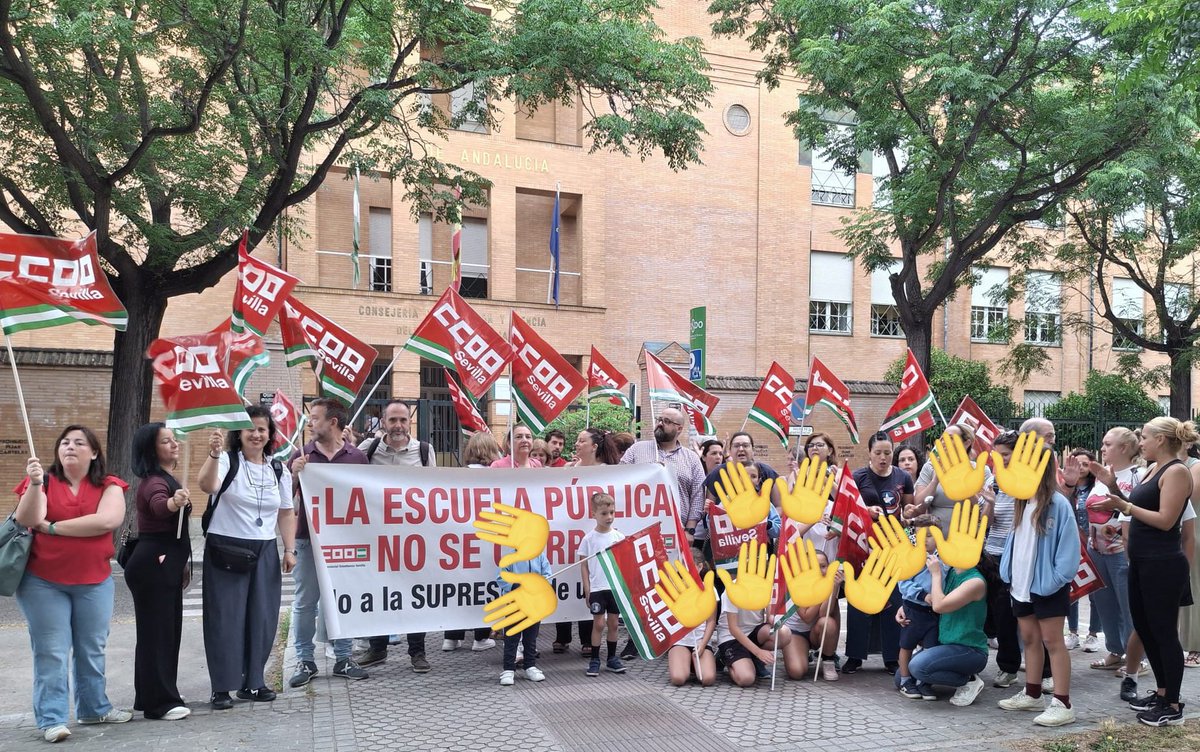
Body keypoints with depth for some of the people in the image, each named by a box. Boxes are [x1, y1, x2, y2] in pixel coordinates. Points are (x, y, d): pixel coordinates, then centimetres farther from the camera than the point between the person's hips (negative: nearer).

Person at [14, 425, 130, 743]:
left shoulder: (109, 487, -2)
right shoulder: (43, 480, -1)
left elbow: (106, 521, -20)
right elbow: (27, 520, -16)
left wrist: (50, 527, -15)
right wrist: (34, 484, -31)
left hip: (94, 582, 2)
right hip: (42, 582, -1)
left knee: (92, 649, 14)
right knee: (51, 652, -1)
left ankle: (94, 707, 28)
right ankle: (51, 719, 6)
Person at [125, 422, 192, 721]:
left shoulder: (166, 479, 14)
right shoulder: (154, 482, -16)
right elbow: (158, 506, -42)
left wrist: (183, 562, 26)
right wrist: (174, 502, -63)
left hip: (166, 565, 10)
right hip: (152, 565, -10)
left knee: (167, 631, 16)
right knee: (156, 632, -4)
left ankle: (153, 697, 27)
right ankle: (160, 703, 3)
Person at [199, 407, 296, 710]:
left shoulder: (279, 471, 9)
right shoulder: (227, 461, -6)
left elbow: (286, 513, 12)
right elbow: (208, 486, -27)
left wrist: (289, 550, 5)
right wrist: (214, 454, -42)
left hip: (265, 552, 5)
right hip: (225, 550, -4)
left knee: (263, 618, 7)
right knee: (225, 618, -1)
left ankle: (253, 682, 21)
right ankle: (222, 687, 9)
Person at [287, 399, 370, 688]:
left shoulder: (357, 456, 1)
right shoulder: (301, 455, 2)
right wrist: (295, 473, -13)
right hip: (308, 537, 0)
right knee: (305, 602, 6)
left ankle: (344, 658, 18)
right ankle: (305, 661, 15)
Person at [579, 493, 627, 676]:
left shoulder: (619, 536, 2)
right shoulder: (588, 539, -3)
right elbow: (584, 566, 1)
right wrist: (587, 590, -3)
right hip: (597, 588, -2)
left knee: (613, 623, 10)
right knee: (599, 623, -1)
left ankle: (612, 658, 22)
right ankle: (594, 660, 9)